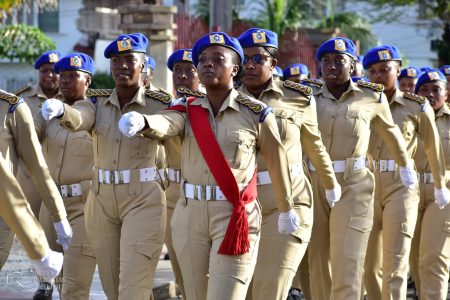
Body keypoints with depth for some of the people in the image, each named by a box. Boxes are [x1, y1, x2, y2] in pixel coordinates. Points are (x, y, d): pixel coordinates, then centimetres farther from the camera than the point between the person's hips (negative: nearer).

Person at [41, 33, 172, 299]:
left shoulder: (159, 104, -3)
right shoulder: (97, 104, 1)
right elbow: (77, 119, -20)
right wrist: (61, 111, -42)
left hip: (143, 202, -5)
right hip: (102, 202, 5)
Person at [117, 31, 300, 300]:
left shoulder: (256, 113, -4)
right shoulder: (188, 111, 4)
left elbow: (277, 162, 7)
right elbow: (163, 124, -19)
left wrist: (286, 210, 17)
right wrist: (141, 122, -44)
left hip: (235, 217, -4)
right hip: (190, 215, 4)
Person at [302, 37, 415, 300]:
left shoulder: (372, 98, 2)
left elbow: (391, 133, 18)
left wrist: (405, 166, 32)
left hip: (353, 188, -3)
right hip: (314, 187, 3)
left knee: (347, 269, -11)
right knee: (318, 264, 8)